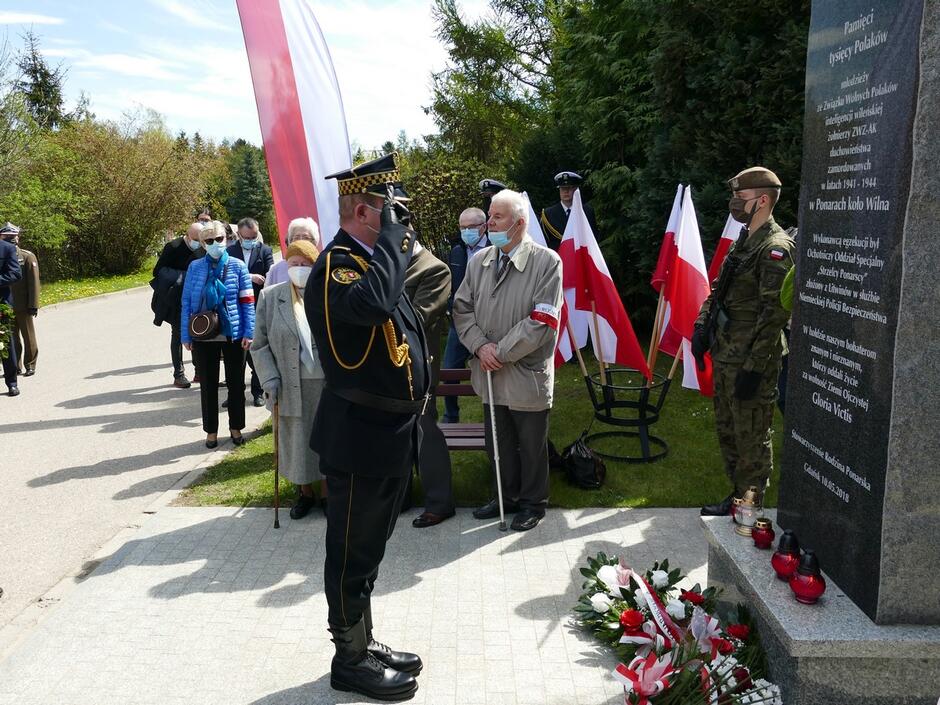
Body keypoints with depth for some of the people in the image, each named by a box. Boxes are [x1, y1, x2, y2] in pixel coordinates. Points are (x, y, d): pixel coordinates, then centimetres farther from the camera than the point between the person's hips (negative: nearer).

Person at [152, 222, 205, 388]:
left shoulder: (202, 249, 4)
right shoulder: (173, 248, -11)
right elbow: (158, 270, -12)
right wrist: (182, 276, -20)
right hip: (177, 301, -4)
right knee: (178, 334, 2)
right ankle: (178, 375, 8)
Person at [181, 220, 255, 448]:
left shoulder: (237, 266, -2)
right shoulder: (195, 267, 0)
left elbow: (248, 301, -2)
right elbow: (187, 302, 3)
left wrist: (249, 332, -8)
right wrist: (186, 335, -1)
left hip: (233, 334, -1)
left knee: (236, 383, 10)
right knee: (208, 385, 10)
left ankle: (236, 428, 26)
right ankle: (211, 430, 24)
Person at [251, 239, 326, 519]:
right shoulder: (270, 296, 2)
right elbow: (260, 344, 3)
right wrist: (270, 379, -7)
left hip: (329, 385, -1)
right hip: (291, 388, 1)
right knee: (297, 442, 12)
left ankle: (327, 492, 30)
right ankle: (305, 493, 32)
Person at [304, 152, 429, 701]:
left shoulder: (372, 258, 13)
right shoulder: (336, 264, -18)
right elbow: (373, 304, -41)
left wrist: (415, 398, 16)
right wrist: (393, 235, -27)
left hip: (391, 431, 10)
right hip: (360, 435, -9)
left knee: (369, 548, 20)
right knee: (353, 553, 6)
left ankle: (366, 643, 35)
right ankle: (350, 660, 22)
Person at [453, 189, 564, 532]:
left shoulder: (547, 262, -13)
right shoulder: (479, 262, 4)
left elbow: (541, 322, -17)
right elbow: (462, 309, 6)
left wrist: (501, 352, -16)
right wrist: (480, 346, -10)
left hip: (527, 374, -5)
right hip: (490, 374, 5)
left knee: (531, 446, 11)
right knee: (499, 443, 18)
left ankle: (533, 503, 31)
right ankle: (508, 497, 38)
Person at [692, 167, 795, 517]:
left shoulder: (775, 248, -15)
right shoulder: (743, 241, 15)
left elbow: (774, 312, -20)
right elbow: (717, 291, 21)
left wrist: (754, 367, -22)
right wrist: (702, 327, 7)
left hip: (749, 362, -10)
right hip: (724, 356, 10)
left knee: (750, 439, 2)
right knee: (728, 431, 19)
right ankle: (737, 497, 35)